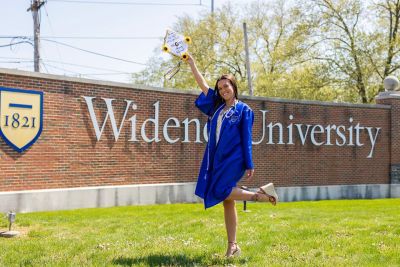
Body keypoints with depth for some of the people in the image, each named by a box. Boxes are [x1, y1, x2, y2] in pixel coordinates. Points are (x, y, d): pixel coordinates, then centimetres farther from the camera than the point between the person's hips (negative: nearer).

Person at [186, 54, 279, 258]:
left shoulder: (244, 110, 0)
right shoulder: (217, 106, 13)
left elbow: (247, 138, -4)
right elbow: (203, 85, 18)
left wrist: (249, 164, -7)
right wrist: (191, 63, 18)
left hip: (233, 158, -5)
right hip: (217, 159, 5)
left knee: (221, 192, -20)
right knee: (227, 202, 4)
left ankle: (261, 194, -4)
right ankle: (232, 246, 9)